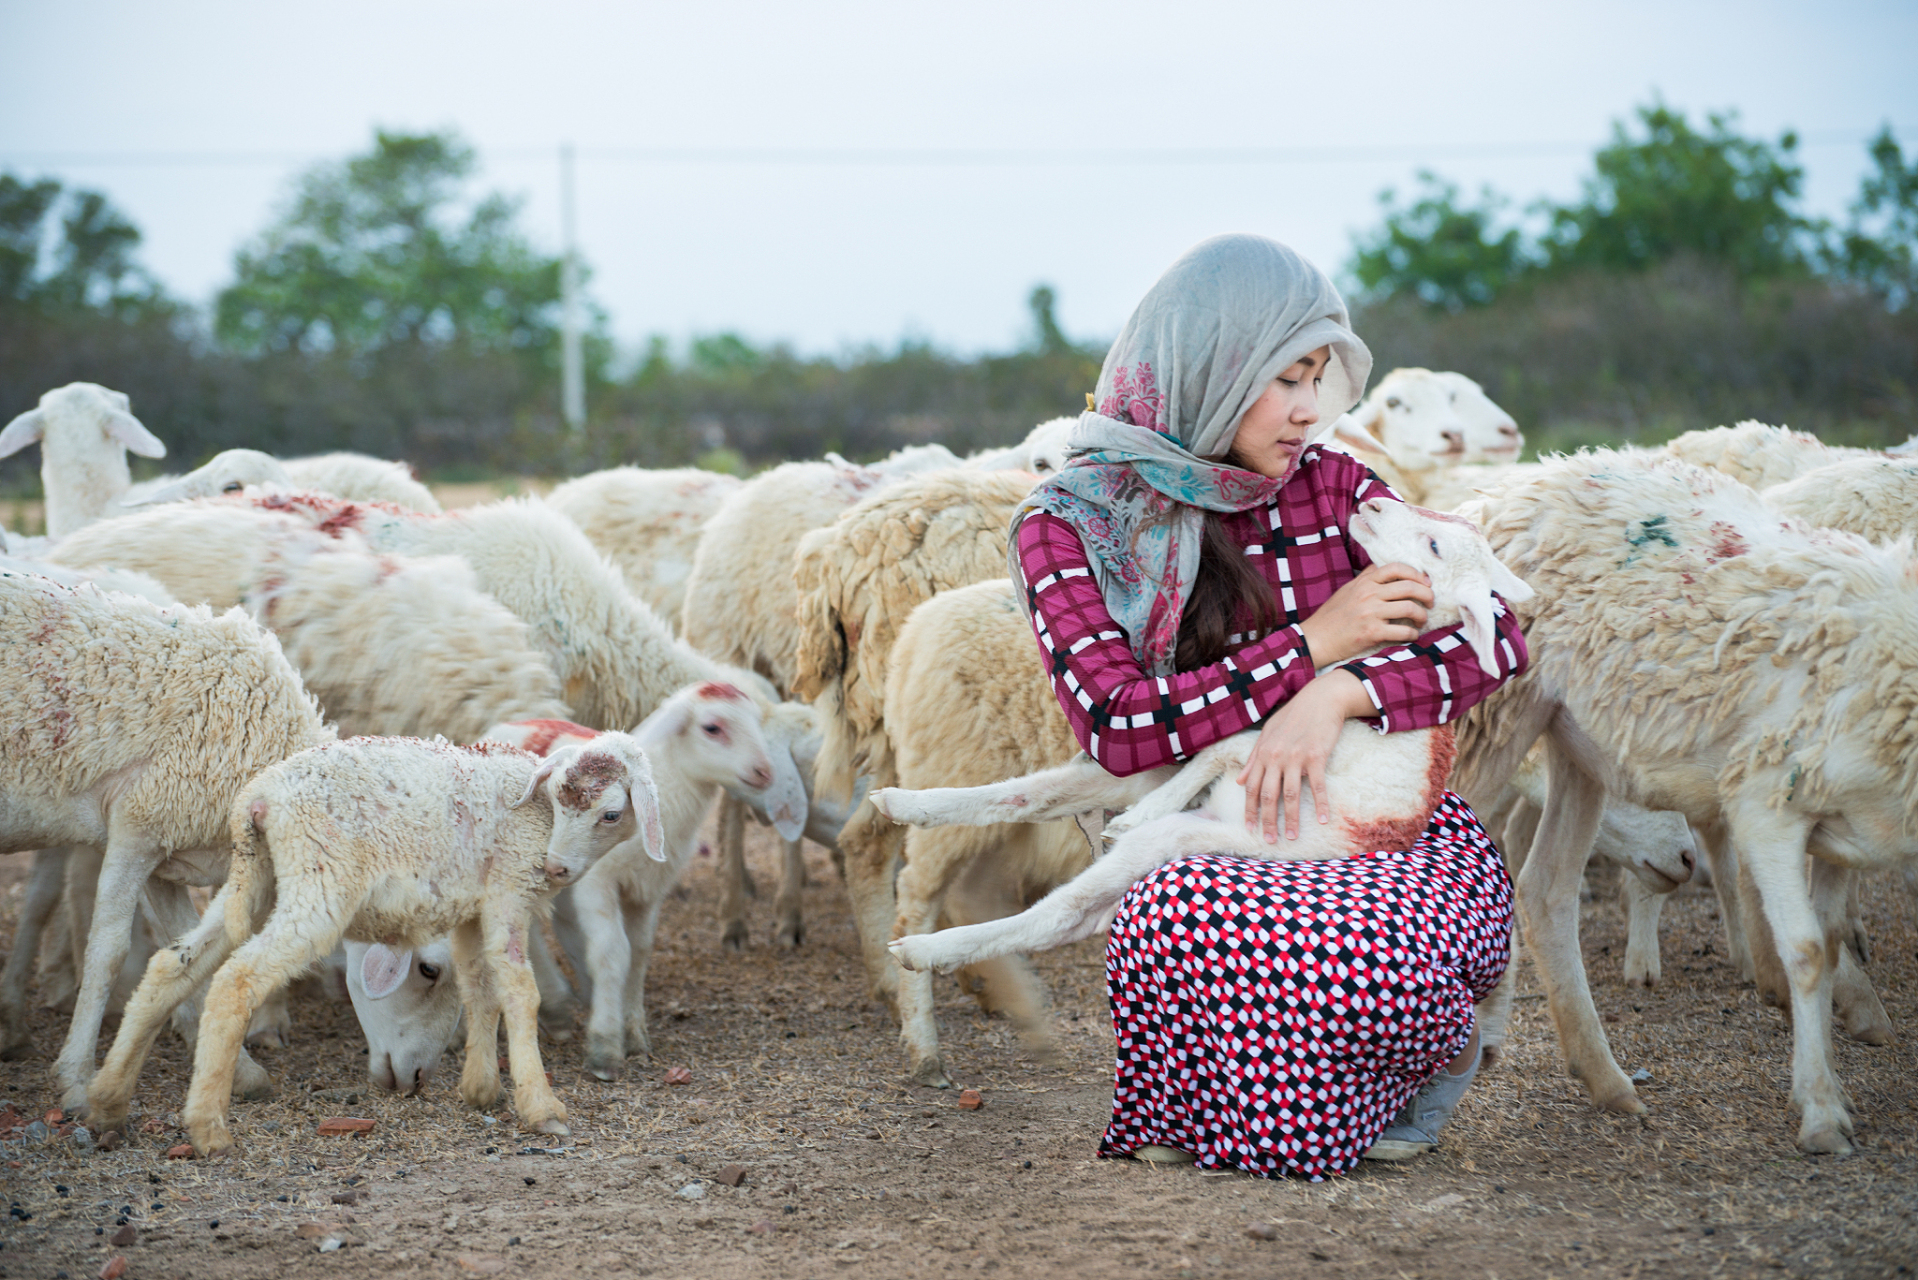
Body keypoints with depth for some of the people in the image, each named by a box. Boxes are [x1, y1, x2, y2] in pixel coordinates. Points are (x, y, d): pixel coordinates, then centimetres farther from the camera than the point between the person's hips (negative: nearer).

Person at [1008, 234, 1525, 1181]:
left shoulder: (1327, 486, 5)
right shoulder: (1067, 527, -1)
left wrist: (1341, 693, -18)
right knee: (1168, 928, -39)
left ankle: (1439, 1047, 2)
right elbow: (1118, 728, -15)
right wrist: (1312, 642, -15)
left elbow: (1495, 639, 0)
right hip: (1221, 864, -1)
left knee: (1374, 966, -36)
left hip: (1398, 836, 1)